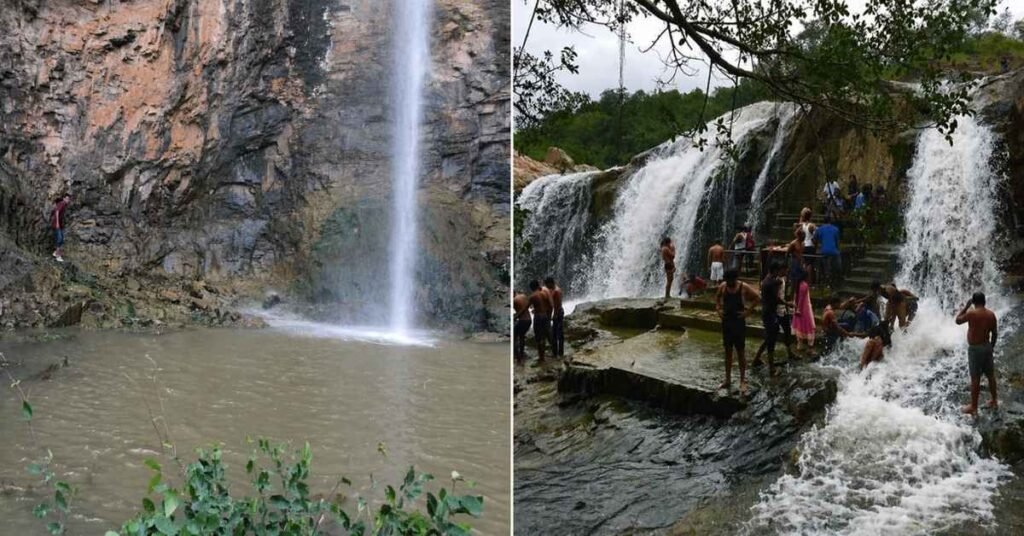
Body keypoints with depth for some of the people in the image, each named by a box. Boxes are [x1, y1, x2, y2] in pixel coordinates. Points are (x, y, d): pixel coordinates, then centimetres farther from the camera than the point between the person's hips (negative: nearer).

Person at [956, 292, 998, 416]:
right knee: (990, 375, 19)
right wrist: (992, 347, 19)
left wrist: (966, 306, 0)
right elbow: (994, 333, 6)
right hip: (987, 346, 6)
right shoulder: (991, 314, 0)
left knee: (975, 378, -1)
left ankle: (973, 407, 7)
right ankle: (994, 401, 33)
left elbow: (958, 320, -2)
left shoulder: (971, 313, -19)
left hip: (975, 348, -6)